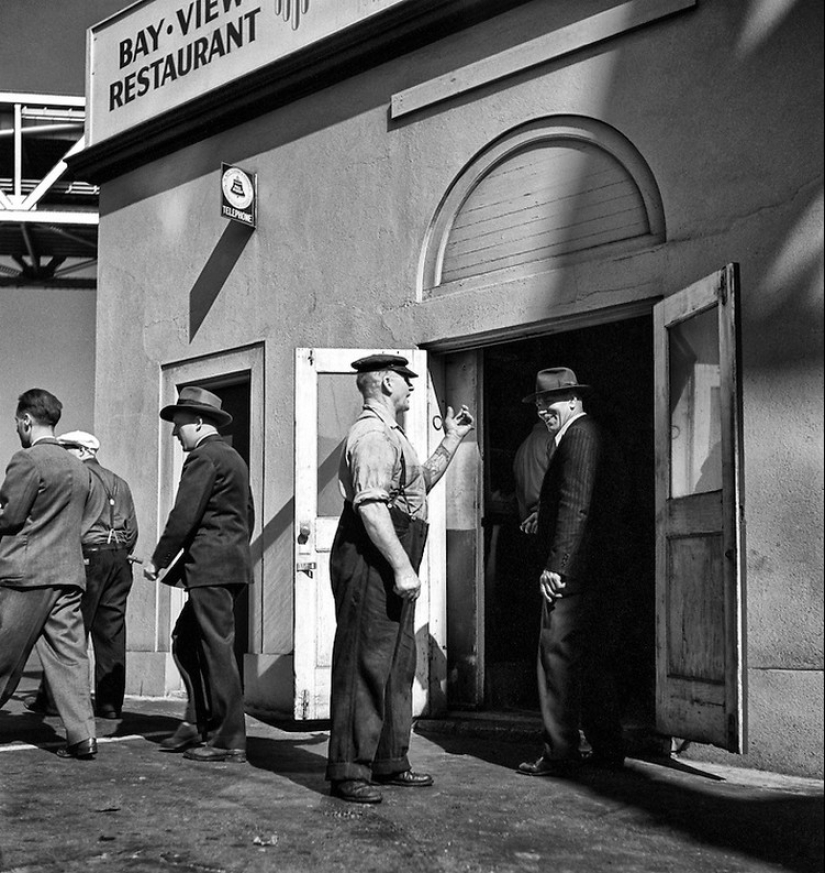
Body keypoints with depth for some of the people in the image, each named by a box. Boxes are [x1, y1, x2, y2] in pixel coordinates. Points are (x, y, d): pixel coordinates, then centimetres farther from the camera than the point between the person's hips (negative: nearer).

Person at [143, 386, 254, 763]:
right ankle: (197, 724, 16)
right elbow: (248, 516, 24)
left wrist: (158, 560, -7)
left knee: (217, 650, -6)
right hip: (232, 564, 10)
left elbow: (184, 516, -15)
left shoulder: (204, 457, -10)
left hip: (211, 565, -10)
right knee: (186, 642, 14)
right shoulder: (233, 457, 20)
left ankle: (229, 740, -2)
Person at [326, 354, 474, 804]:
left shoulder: (390, 436, 22)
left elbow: (419, 482, 35)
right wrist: (402, 566, -26)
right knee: (365, 663, -8)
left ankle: (389, 762, 24)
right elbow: (371, 507, -24)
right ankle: (348, 771, -4)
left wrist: (451, 440, 29)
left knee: (398, 664, 15)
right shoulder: (372, 435, -14)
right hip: (371, 563, -11)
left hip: (392, 568, 11)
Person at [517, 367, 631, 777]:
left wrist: (556, 566, -20)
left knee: (558, 655, -7)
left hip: (576, 569, -11)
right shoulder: (598, 437, 21)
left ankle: (559, 754, -4)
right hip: (606, 569, 11)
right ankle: (607, 749, 19)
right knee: (595, 659, 14)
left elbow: (576, 507, -19)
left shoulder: (579, 437, -10)